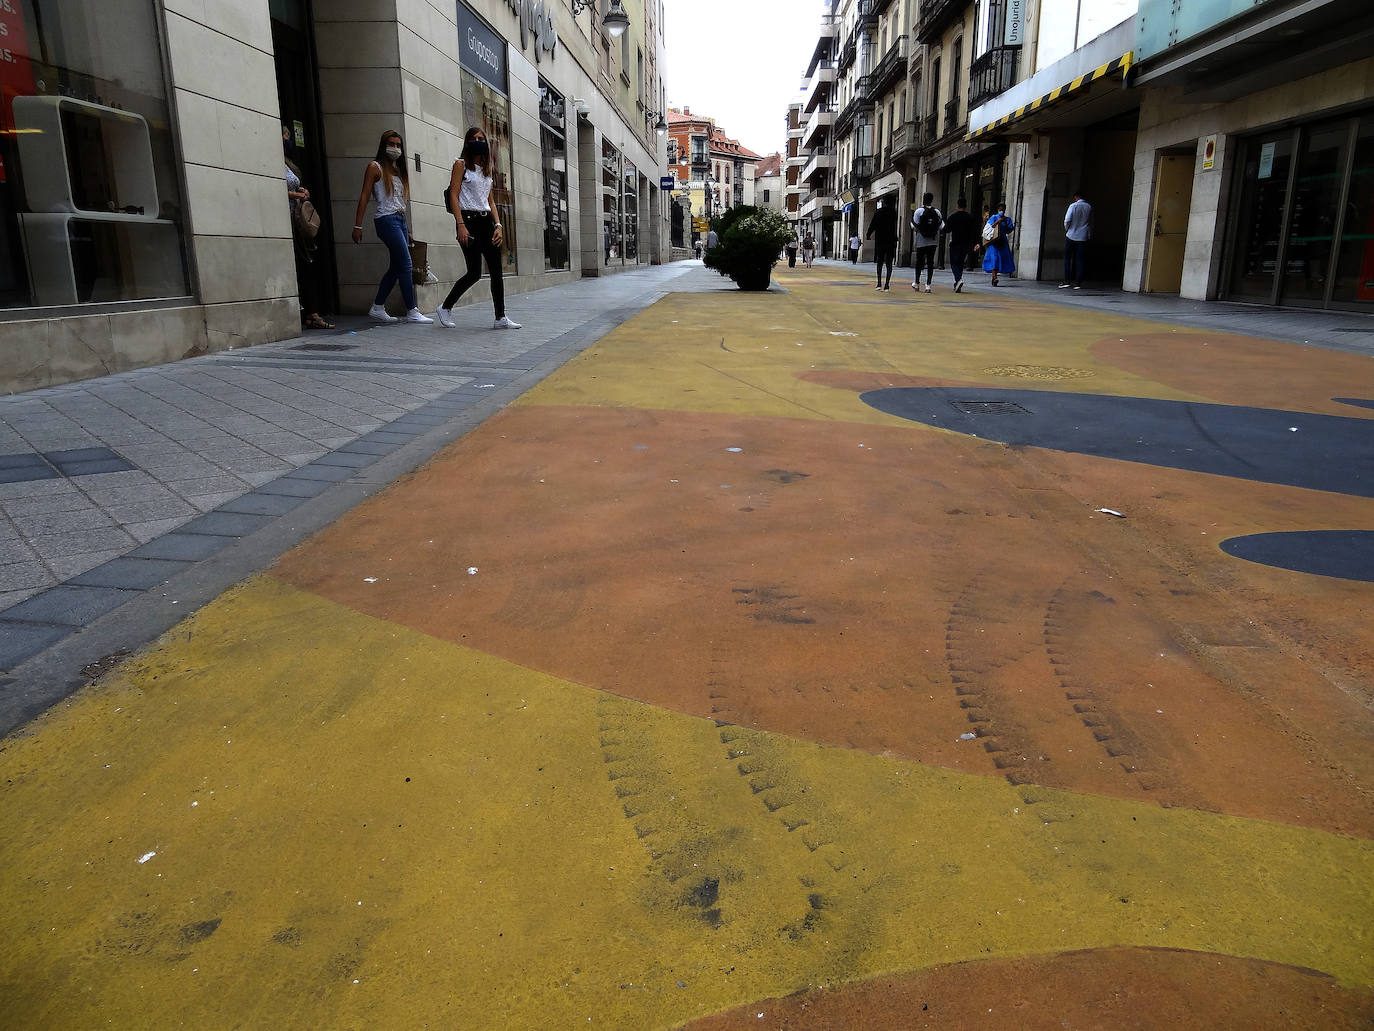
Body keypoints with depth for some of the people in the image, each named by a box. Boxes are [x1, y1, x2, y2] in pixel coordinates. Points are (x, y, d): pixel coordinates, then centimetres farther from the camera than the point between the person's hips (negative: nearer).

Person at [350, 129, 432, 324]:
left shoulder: (398, 169, 20)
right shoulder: (375, 167, -1)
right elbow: (364, 197, -5)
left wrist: (407, 229, 15)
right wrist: (357, 226, -11)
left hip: (400, 219, 8)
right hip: (386, 219, -8)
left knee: (397, 267, 7)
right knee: (405, 264, -12)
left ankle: (377, 308, 15)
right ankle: (412, 311, -10)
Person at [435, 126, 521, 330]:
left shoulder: (486, 169, 18)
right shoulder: (461, 164, 0)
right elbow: (454, 196, -7)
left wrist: (498, 225, 4)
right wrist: (460, 225, -17)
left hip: (486, 221, 6)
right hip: (469, 219, -6)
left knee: (496, 271, -1)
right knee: (475, 272, -8)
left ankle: (501, 317, 2)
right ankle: (445, 308, 7)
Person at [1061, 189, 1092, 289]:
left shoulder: (1073, 206, -8)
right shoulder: (1089, 207, 5)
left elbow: (1067, 220, -14)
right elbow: (1091, 223, 11)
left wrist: (1067, 230, 4)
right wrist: (1089, 235, 20)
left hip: (1071, 236, -3)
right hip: (1083, 237, 3)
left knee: (1067, 259, 5)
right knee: (1079, 260, 4)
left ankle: (1067, 281, -3)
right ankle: (1078, 283, 0)